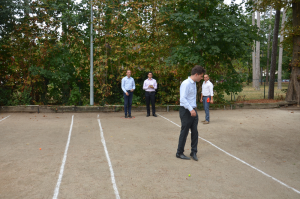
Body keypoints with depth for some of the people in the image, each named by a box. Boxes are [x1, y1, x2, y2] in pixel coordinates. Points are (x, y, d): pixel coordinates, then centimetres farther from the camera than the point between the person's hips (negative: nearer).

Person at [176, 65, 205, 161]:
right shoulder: (186, 84, -17)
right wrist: (191, 109, -29)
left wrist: (194, 108, 15)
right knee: (184, 133, 2)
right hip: (186, 111, -8)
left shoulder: (194, 84, 13)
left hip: (193, 111, 8)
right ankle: (179, 153, 17)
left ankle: (193, 152, 22)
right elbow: (182, 98, -24)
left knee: (195, 132, 9)